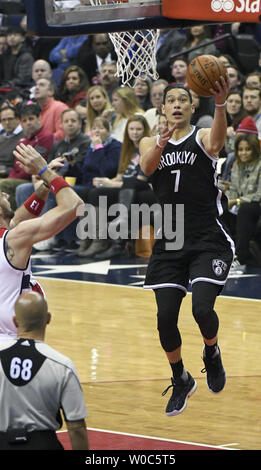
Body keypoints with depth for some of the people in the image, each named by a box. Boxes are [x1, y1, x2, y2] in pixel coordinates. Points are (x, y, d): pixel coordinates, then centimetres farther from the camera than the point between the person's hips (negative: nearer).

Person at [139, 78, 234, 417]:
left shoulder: (202, 137, 1)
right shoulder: (150, 143, 10)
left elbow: (217, 141, -25)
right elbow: (147, 166, -14)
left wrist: (220, 104, -46)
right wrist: (161, 143, -37)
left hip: (208, 242, -3)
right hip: (168, 244, 3)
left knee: (202, 309, -18)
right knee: (165, 318, -2)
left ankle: (212, 353, 16)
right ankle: (181, 381, 23)